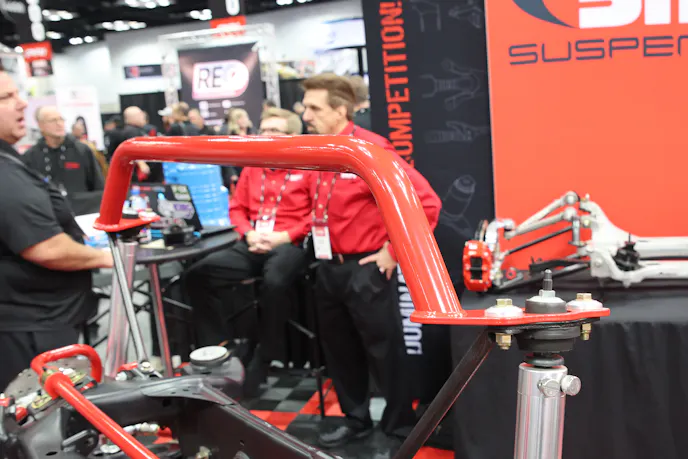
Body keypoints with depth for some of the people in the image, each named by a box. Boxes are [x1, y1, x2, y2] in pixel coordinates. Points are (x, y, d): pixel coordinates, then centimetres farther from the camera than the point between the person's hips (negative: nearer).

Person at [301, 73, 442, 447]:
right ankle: (355, 418, 37)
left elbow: (426, 202, -20)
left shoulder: (370, 150, -16)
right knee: (339, 349, 18)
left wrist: (395, 250, -16)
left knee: (383, 349, 7)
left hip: (366, 269, -7)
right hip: (329, 268, 8)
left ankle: (400, 425, 28)